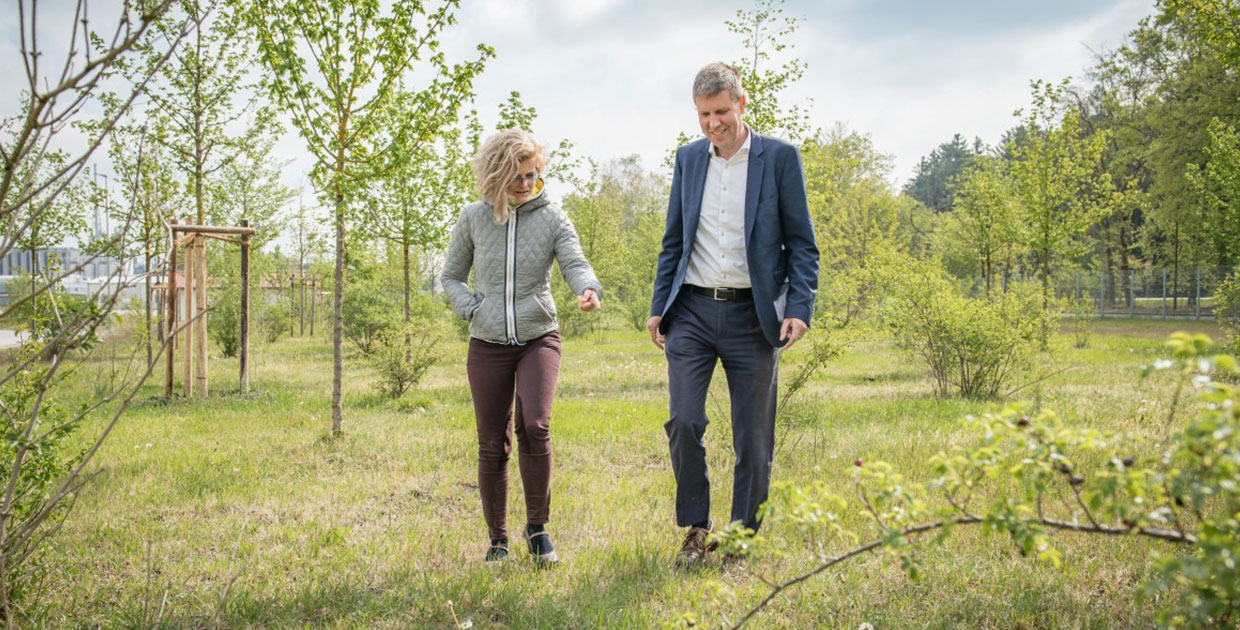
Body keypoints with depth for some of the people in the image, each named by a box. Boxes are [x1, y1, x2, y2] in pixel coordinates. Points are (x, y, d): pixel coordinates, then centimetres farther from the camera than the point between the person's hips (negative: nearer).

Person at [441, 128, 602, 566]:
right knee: (493, 445, 4)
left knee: (534, 426, -21)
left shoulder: (552, 218, -1)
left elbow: (575, 263, -15)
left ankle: (537, 527, -3)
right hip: (488, 347, 1)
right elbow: (451, 276, 12)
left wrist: (588, 290, -38)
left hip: (539, 338, -1)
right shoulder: (474, 219, 2)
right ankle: (497, 539, 20)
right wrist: (472, 310, -7)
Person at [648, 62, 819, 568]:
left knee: (754, 437, 3)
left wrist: (800, 308, -11)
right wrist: (659, 307, 8)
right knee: (683, 421, -8)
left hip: (752, 315, -2)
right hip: (692, 311, 3)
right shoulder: (688, 158, 11)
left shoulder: (779, 157, 0)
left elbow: (801, 242, 0)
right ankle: (695, 529, 11)